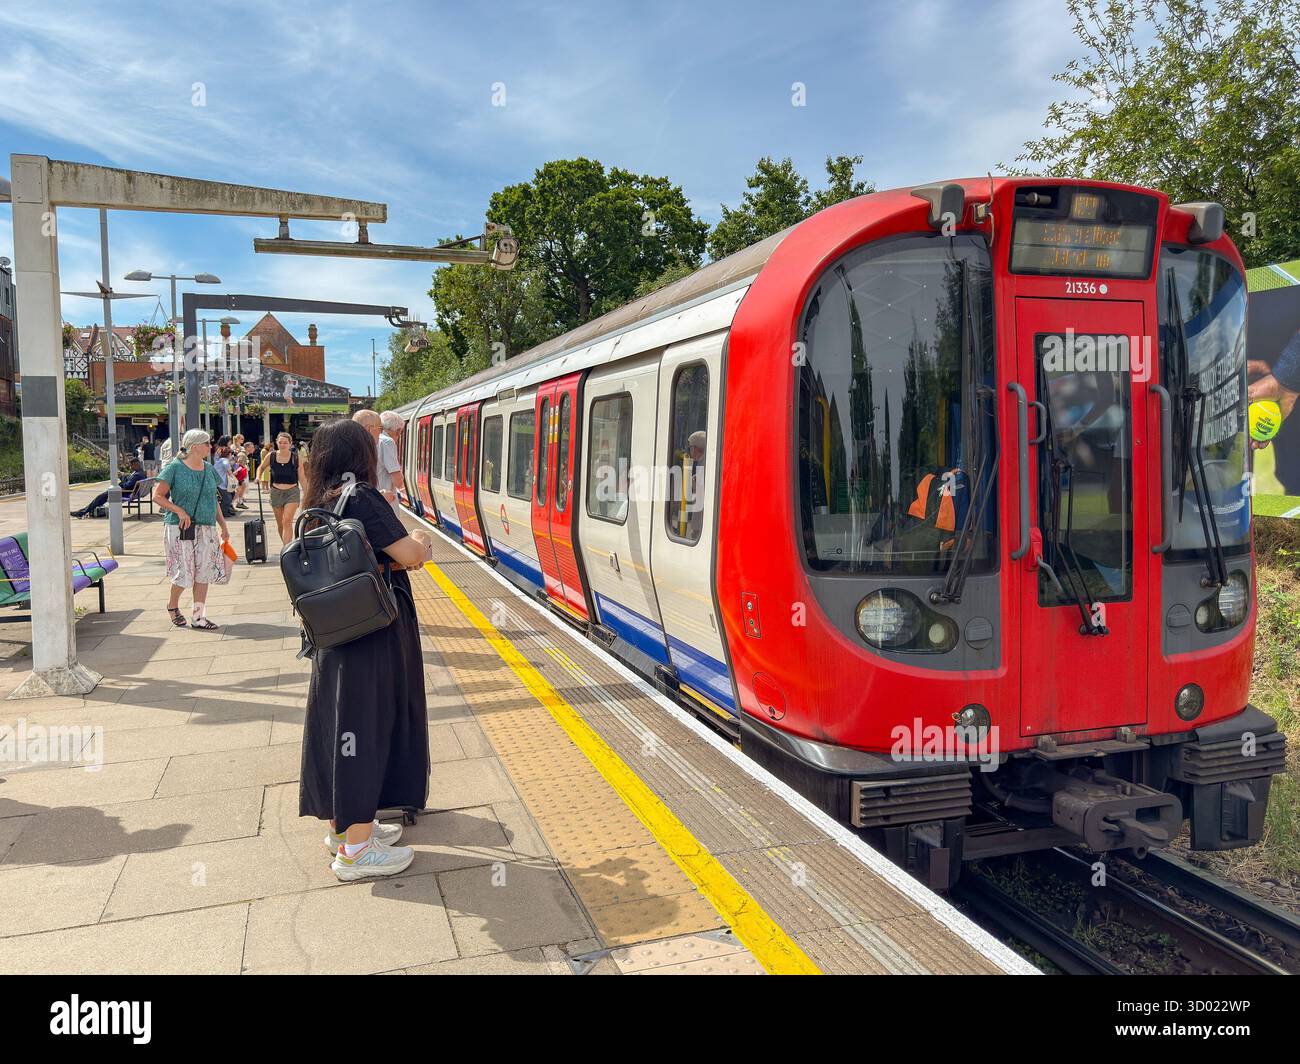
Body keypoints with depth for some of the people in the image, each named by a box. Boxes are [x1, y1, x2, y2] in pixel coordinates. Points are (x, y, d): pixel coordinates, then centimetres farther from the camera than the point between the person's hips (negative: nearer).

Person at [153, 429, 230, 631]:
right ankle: (172, 606, 26)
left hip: (206, 529, 5)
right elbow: (158, 496, -7)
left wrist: (223, 526, 15)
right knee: (184, 573, -2)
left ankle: (199, 617, 12)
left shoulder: (209, 469, 10)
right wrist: (179, 511, -18)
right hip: (179, 529, -5)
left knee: (203, 573, 4)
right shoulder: (175, 467, -6)